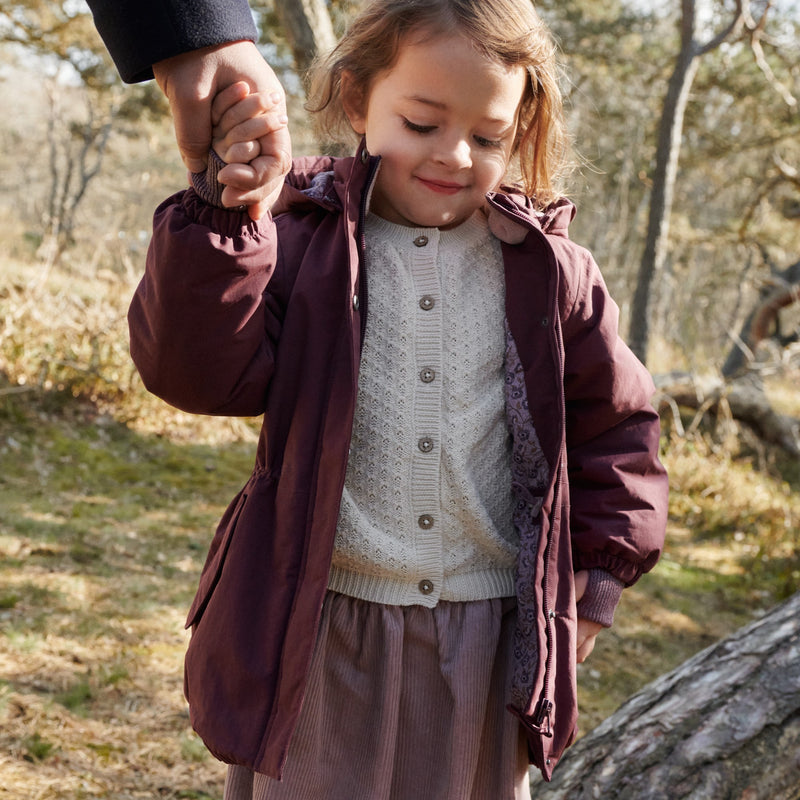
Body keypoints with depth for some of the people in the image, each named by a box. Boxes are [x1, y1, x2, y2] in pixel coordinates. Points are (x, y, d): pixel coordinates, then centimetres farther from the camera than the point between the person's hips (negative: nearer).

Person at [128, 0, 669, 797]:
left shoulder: (550, 272, 0)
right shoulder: (298, 244, -5)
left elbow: (614, 424, 9)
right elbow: (199, 370, -17)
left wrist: (599, 575, 5)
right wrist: (221, 210, -28)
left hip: (487, 642, 2)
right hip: (319, 636, -1)